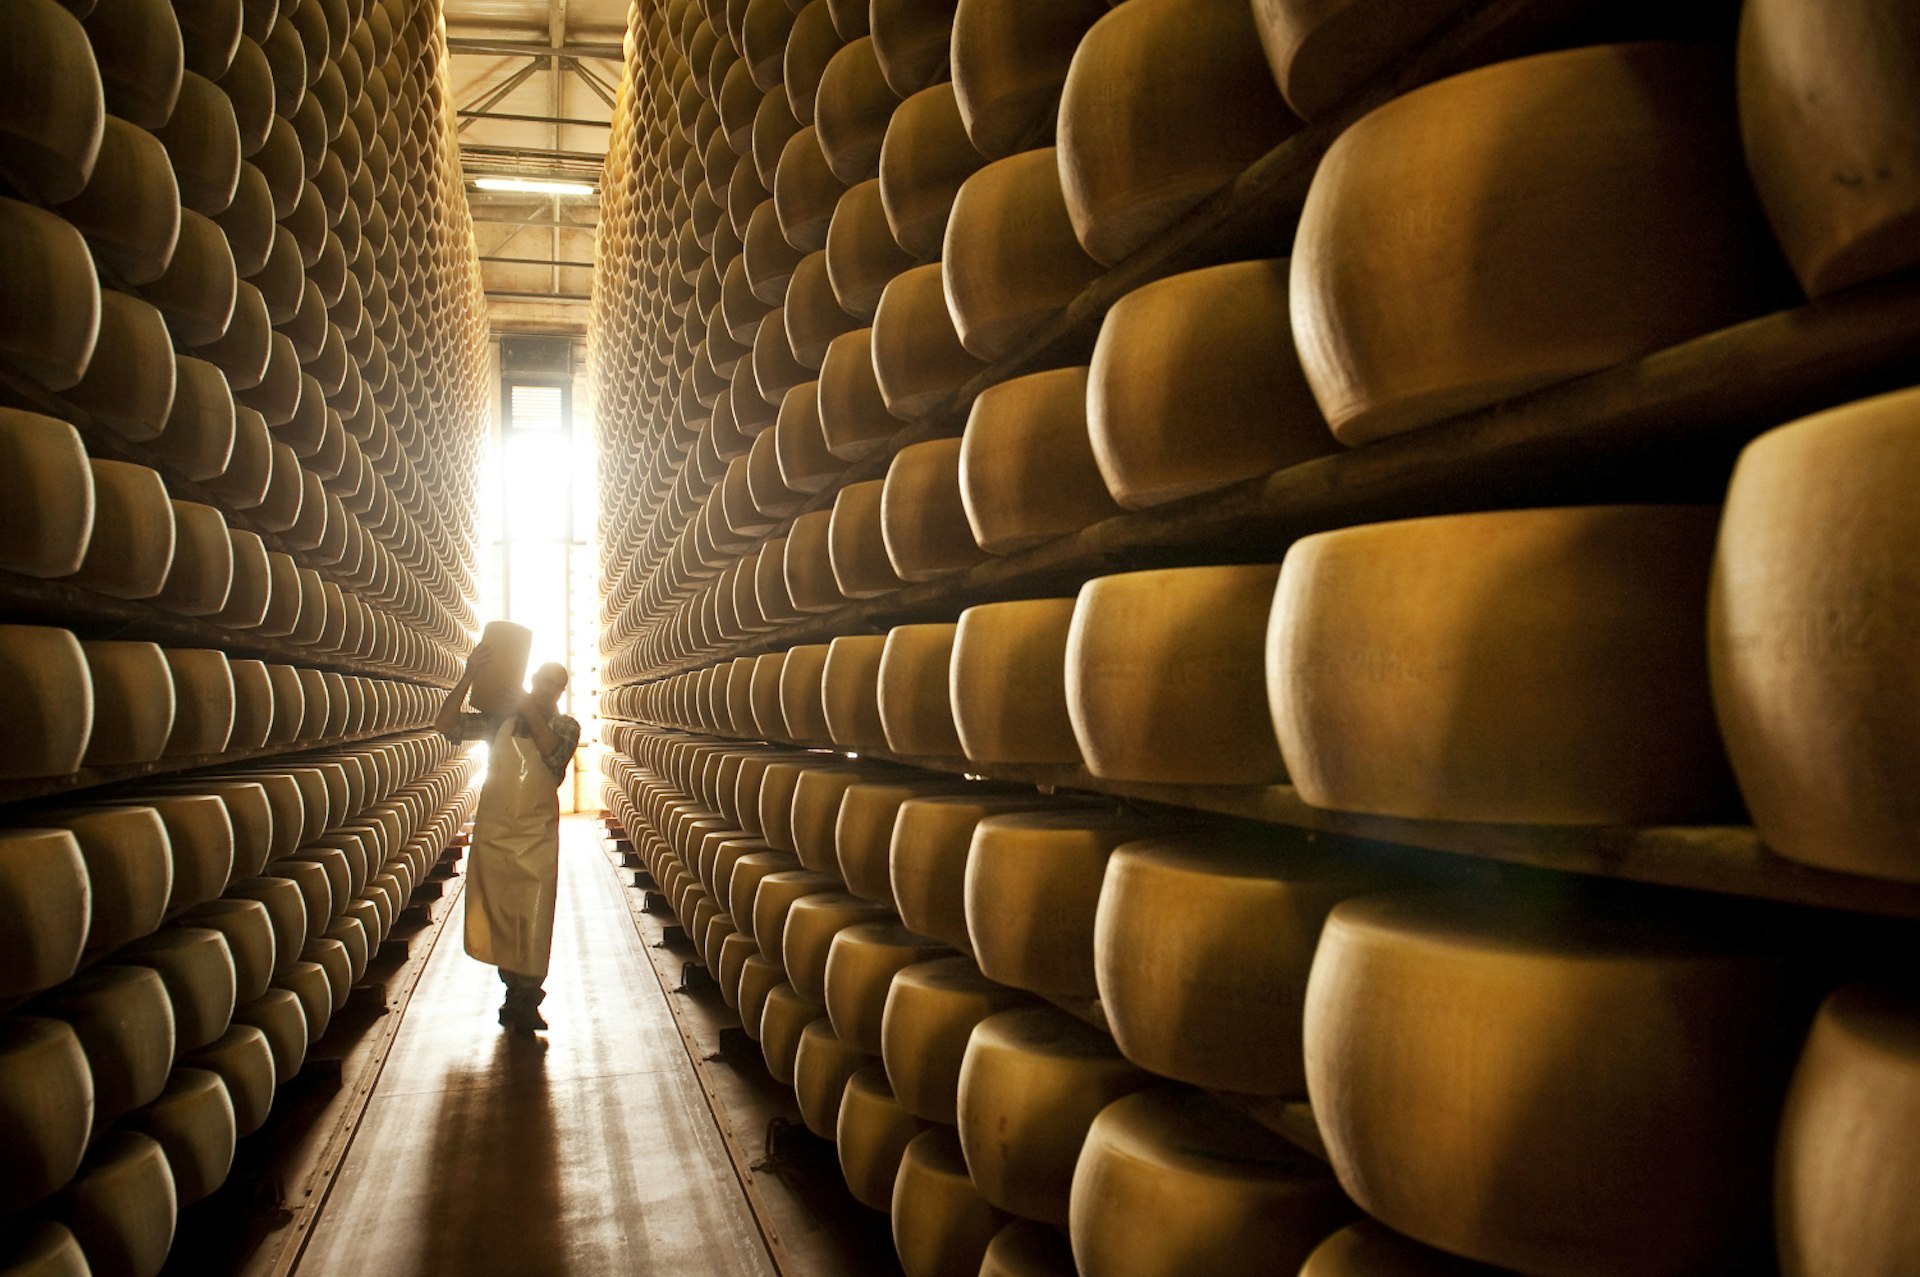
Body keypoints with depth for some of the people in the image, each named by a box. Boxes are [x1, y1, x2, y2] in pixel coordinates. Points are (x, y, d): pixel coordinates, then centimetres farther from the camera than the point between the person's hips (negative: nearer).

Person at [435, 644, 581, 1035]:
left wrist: (531, 711, -27)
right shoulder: (499, 719, 3)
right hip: (492, 834, 1)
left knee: (532, 921, -1)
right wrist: (468, 679, -21)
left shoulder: (565, 726, 3)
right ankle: (516, 988, 28)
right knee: (495, 919, 10)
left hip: (537, 840, -1)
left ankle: (526, 999, 15)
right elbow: (445, 725, -9)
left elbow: (553, 753, -20)